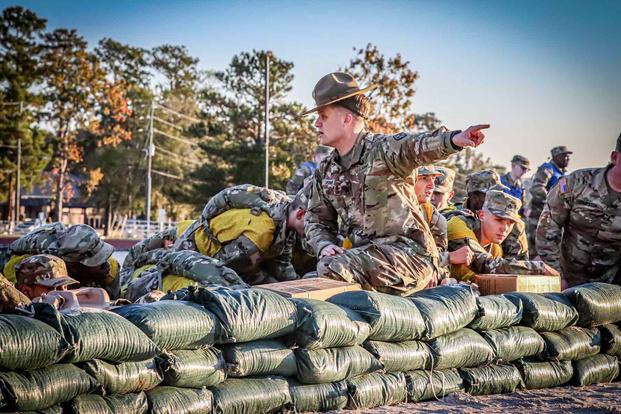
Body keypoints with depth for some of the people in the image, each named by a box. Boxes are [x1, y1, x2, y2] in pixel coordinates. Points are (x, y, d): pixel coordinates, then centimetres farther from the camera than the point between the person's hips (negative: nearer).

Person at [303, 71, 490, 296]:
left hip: (410, 254, -8)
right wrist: (324, 245, -5)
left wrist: (453, 139, -53)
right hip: (368, 257, 8)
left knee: (330, 268, -24)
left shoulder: (383, 149, -9)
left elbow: (416, 146, -31)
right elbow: (317, 219, 19)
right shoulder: (325, 172, 12)